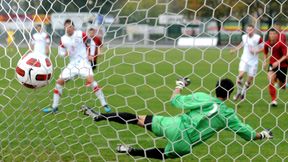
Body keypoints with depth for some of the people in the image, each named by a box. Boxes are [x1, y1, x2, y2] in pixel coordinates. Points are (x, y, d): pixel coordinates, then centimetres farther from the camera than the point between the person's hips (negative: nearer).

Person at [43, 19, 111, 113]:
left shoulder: (81, 34, -9)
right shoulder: (63, 39, 1)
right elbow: (60, 51, 11)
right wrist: (64, 53, -11)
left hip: (83, 62, -5)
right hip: (72, 64, 5)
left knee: (90, 79, -25)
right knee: (59, 81, -2)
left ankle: (104, 104, -20)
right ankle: (54, 107, 10)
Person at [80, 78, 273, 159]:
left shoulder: (202, 97, 1)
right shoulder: (229, 115, 2)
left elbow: (175, 101, 6)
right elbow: (248, 134, 9)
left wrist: (180, 84, 24)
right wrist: (264, 134, 27)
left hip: (174, 126, -1)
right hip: (184, 145, 1)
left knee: (138, 119, 7)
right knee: (165, 154, 29)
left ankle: (99, 116, -1)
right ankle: (131, 151, 10)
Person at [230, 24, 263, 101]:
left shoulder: (258, 38, -12)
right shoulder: (244, 37, 1)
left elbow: (262, 48, -7)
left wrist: (255, 51, -21)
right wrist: (235, 50, 20)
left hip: (253, 61, -2)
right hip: (244, 59, 2)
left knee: (250, 79, 3)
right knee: (240, 75, -17)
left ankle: (243, 91, 30)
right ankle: (239, 91, 2)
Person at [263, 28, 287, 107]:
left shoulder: (281, 44, -19)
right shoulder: (267, 44, -6)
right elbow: (265, 53, 13)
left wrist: (278, 62, -33)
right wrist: (265, 61, -1)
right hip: (272, 64, 3)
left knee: (281, 86, 8)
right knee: (270, 81, -21)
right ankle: (274, 100, -13)